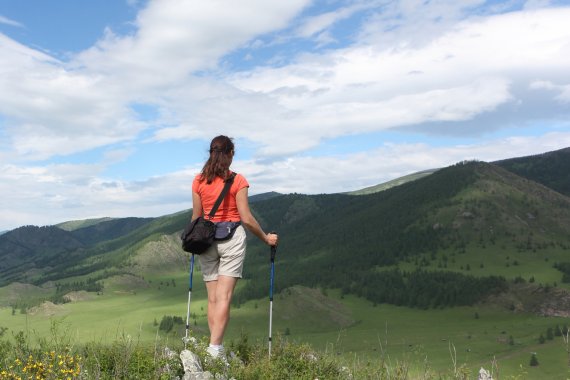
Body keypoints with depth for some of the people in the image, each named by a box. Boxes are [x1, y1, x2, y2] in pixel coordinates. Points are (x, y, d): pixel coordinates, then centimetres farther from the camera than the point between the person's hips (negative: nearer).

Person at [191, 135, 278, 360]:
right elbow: (246, 218, -7)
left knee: (212, 297, 10)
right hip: (232, 239, -3)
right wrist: (266, 238, 6)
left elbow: (196, 217, 7)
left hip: (207, 239, 4)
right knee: (224, 296, -5)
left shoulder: (199, 181, 3)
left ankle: (216, 348, 10)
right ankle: (215, 347, -12)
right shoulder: (237, 181, -6)